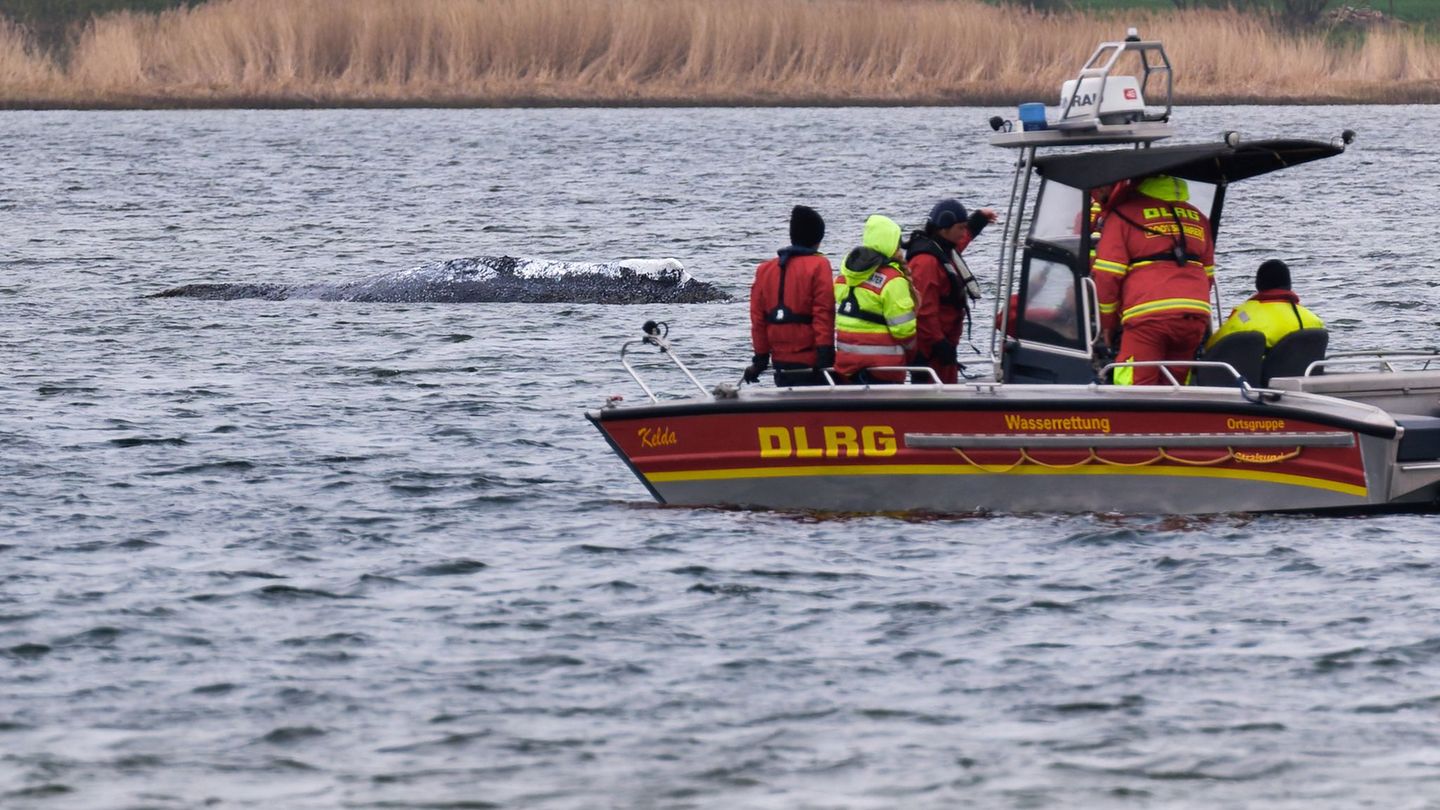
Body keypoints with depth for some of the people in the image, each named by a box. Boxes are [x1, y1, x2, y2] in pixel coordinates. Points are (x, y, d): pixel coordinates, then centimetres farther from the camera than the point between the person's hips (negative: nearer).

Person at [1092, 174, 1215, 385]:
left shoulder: (1121, 215, 7)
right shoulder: (1197, 217, 22)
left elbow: (1107, 275, 2)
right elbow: (1208, 275, 25)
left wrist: (1107, 323, 11)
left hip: (1147, 314, -5)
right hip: (1196, 316, 5)